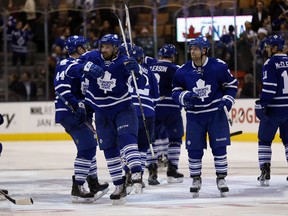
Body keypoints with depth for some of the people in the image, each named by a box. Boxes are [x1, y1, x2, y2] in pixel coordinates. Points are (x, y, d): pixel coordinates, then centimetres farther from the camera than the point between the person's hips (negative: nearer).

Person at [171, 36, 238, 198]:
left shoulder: (218, 66, -8)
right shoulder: (183, 71, -3)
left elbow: (232, 84, 4)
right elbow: (176, 91, 5)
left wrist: (228, 100, -9)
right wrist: (185, 96, -16)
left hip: (216, 113, -2)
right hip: (194, 115, 2)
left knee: (219, 146, -2)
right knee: (194, 148, 1)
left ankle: (221, 178, 9)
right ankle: (196, 179, 15)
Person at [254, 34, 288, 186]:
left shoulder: (271, 63, -12)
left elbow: (269, 88, -18)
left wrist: (261, 105, -14)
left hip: (274, 109, -6)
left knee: (264, 140, 5)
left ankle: (265, 173, -1)